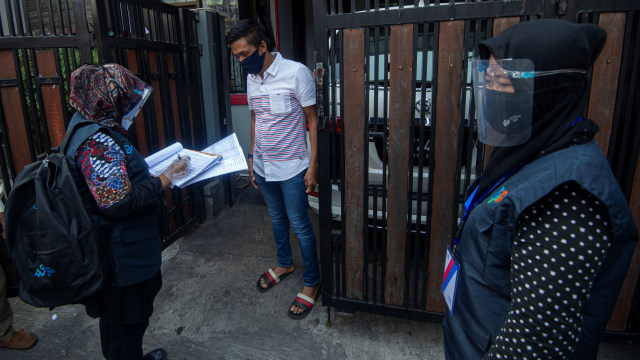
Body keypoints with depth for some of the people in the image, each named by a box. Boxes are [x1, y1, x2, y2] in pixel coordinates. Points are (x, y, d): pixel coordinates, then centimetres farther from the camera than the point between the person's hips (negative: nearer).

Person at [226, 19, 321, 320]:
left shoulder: (296, 73, -15)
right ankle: (284, 263, 43)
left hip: (292, 168, -6)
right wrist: (252, 157, 16)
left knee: (299, 225, 2)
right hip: (263, 167, 6)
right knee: (277, 218, 21)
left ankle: (311, 283, 19)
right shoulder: (251, 78, 6)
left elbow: (313, 120, -13)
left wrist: (313, 166, -16)